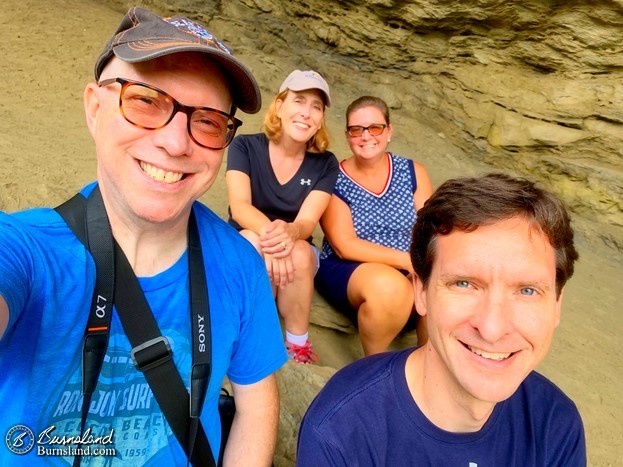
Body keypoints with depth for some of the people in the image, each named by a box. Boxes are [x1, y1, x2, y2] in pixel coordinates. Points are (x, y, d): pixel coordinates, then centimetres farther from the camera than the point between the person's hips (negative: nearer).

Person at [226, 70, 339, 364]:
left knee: (299, 251, -33)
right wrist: (269, 232, -45)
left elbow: (307, 221, -18)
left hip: (299, 255, 1)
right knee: (254, 241, -35)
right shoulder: (244, 147, -8)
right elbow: (239, 206, -22)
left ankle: (298, 346, -15)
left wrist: (288, 232, -44)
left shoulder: (325, 165, -5)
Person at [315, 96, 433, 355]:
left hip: (407, 273, 3)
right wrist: (408, 260, -21)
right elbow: (345, 246, -13)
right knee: (389, 286, -35)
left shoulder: (413, 172, 6)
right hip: (345, 272, -3)